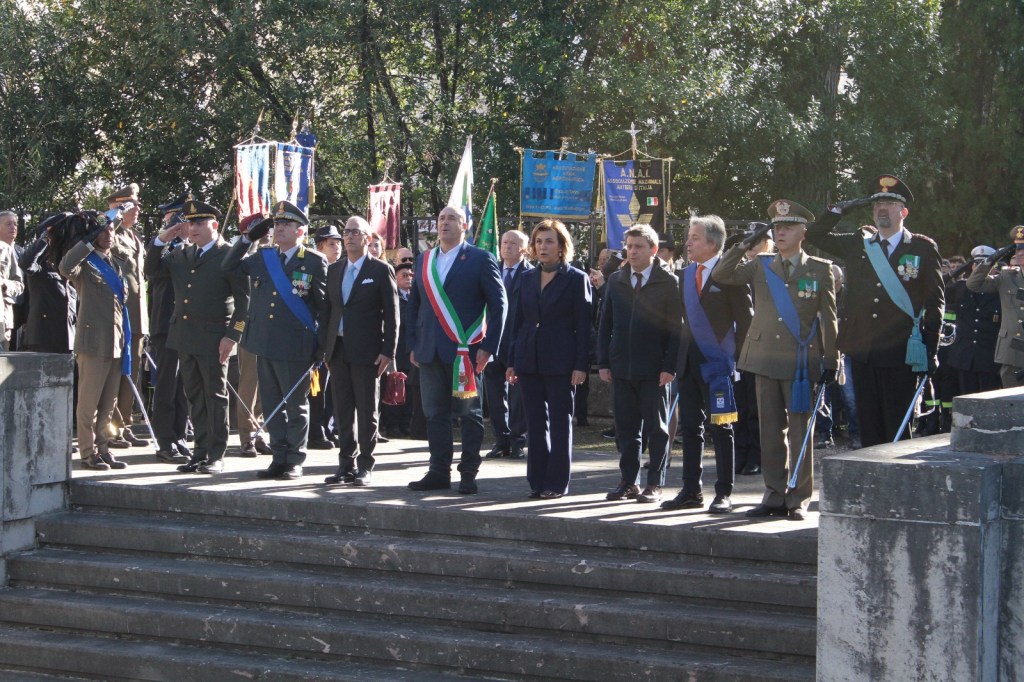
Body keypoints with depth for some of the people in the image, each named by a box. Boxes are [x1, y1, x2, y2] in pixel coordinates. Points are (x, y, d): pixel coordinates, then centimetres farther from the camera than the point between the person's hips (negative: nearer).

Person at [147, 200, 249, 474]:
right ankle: (200, 452, 17)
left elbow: (243, 299, -8)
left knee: (215, 396, 0)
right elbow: (151, 268, 20)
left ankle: (217, 456, 4)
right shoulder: (182, 256, 14)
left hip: (213, 337, -6)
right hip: (184, 336, 6)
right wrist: (161, 240, 4)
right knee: (195, 397, 10)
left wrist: (232, 336, -14)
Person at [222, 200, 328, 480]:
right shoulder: (262, 257, 11)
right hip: (264, 345, 5)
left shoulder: (314, 262, -3)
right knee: (272, 405, 10)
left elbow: (324, 305, -3)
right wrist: (248, 237, 6)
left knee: (295, 406, 3)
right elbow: (229, 267, 17)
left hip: (295, 348, -5)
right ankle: (280, 459, 19)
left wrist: (324, 345, -6)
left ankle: (295, 462, 10)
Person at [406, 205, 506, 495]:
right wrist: (414, 345, 10)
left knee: (469, 414, 1)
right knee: (435, 414, 6)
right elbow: (414, 305, 19)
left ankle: (469, 474, 6)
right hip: (431, 352, 5)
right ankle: (439, 472, 12)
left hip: (466, 351, -5)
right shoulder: (424, 261, 14)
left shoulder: (480, 259, -1)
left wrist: (488, 347, -9)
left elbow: (498, 305, -3)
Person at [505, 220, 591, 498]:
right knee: (535, 422, 7)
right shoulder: (526, 278, 12)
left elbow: (583, 326, -5)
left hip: (560, 362, -5)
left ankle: (557, 482, 5)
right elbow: (517, 321, 14)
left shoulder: (576, 279, -2)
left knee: (560, 422, 0)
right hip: (529, 360, 5)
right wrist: (512, 361, 8)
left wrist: (581, 365, -12)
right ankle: (537, 480, 12)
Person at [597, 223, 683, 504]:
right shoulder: (615, 281, 10)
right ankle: (628, 481, 16)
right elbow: (605, 324, 12)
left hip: (654, 369, -4)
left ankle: (655, 484, 9)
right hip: (622, 367, 4)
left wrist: (670, 366, -12)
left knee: (656, 428, 3)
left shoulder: (668, 282, -2)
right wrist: (603, 362, 5)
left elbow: (676, 328, -5)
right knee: (625, 427, 7)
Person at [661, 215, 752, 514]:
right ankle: (691, 491, 16)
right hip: (690, 362, 7)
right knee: (690, 427, 9)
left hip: (719, 362, -7)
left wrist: (738, 357, -10)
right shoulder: (685, 274, 13)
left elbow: (745, 318, -7)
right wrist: (680, 354, 12)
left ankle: (724, 493, 5)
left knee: (721, 428, -1)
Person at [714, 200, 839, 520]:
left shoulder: (820, 270, 3)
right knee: (770, 430, 6)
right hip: (765, 358, 3)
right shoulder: (760, 267, 11)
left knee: (800, 431, 0)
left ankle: (799, 499, 6)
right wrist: (744, 245, -3)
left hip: (801, 361, -3)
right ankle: (774, 496, 13)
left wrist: (830, 362, -2)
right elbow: (720, 276, 6)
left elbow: (829, 319, 2)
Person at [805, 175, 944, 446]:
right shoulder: (858, 244, 11)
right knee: (868, 428, 7)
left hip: (900, 353, -4)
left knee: (897, 430, -1)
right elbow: (815, 236, 18)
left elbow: (934, 302, 1)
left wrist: (930, 351, -5)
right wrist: (839, 210, 5)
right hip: (862, 352, 4)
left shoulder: (924, 249, 2)